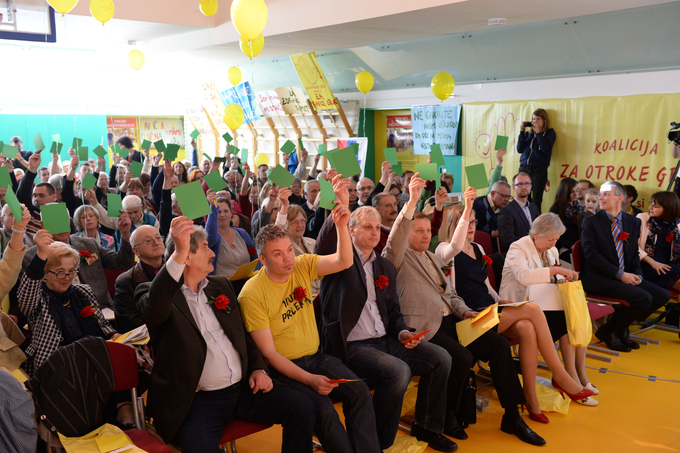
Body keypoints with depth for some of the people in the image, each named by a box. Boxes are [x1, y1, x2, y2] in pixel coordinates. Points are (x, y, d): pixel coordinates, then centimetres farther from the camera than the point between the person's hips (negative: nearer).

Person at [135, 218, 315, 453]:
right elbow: (153, 307, -30)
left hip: (243, 387, 6)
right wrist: (179, 254, -43)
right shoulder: (159, 292, -4)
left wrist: (258, 368, 6)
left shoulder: (221, 285, 17)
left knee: (302, 407, -10)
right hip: (197, 399, -5)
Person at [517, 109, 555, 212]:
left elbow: (545, 149, -9)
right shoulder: (528, 133, 17)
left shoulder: (549, 133, 7)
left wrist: (538, 132, -7)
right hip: (524, 168, 3)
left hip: (539, 169, -3)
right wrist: (522, 132, 2)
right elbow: (519, 149, 8)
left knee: (536, 201, -4)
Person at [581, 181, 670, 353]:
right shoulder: (591, 222, -3)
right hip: (598, 279, -6)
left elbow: (635, 253, 15)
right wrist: (619, 274, -18)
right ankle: (608, 331, -2)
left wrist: (637, 275, -6)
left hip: (626, 277, 6)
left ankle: (622, 327, 8)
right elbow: (591, 254, -12)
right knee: (644, 299, -24)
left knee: (662, 295, -8)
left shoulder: (633, 222, 12)